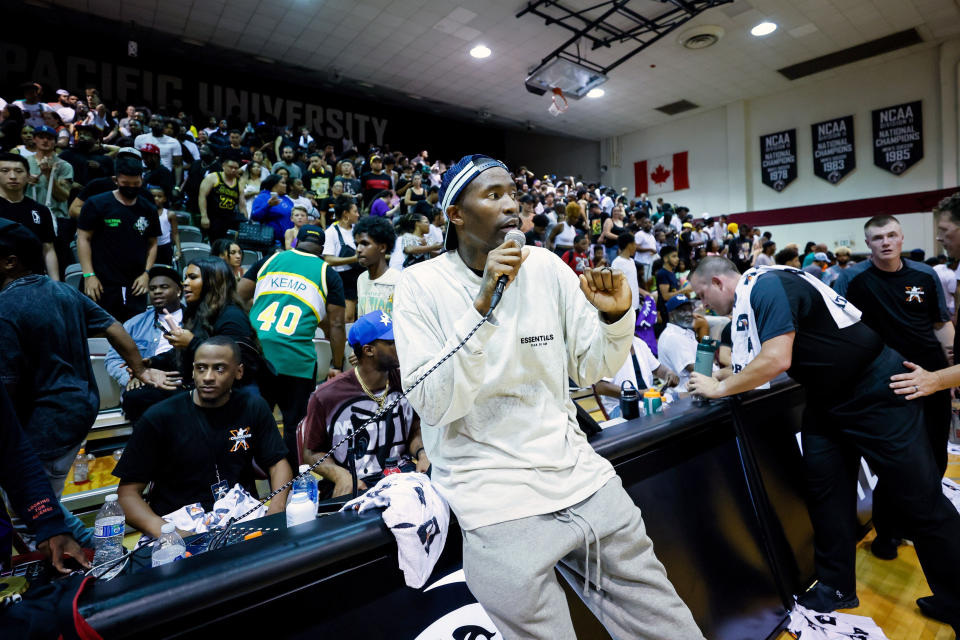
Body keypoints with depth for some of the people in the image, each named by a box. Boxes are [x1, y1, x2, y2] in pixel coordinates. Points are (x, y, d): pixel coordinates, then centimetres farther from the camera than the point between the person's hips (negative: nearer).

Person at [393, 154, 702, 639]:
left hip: (577, 471, 4)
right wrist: (484, 306, -26)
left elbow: (591, 368, 7)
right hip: (492, 489, -3)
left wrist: (616, 317, -12)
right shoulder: (421, 285, -8)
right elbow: (432, 404, -18)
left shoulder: (545, 266, 2)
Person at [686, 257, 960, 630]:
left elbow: (776, 361, -32)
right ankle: (837, 589, 22)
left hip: (876, 389, -9)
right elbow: (748, 368, 11)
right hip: (827, 400, 9)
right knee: (825, 493, 9)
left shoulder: (768, 285, -24)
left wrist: (719, 388, -21)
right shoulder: (747, 301, 5)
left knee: (921, 503, 2)